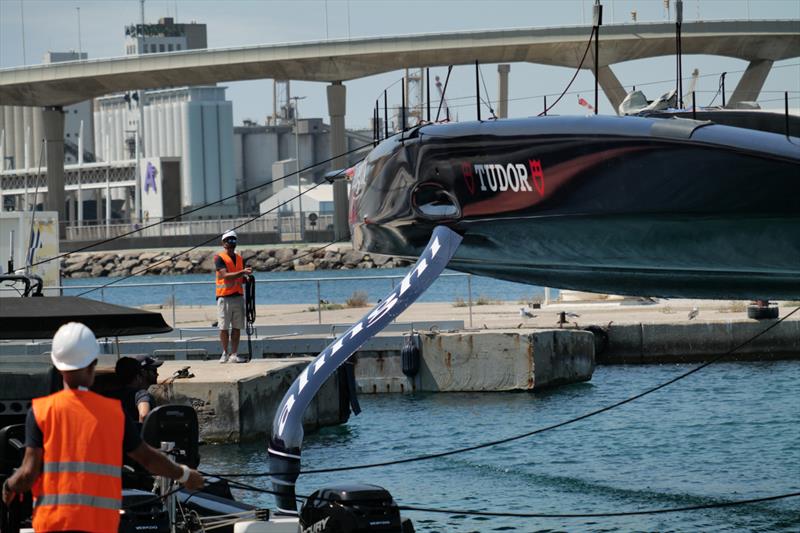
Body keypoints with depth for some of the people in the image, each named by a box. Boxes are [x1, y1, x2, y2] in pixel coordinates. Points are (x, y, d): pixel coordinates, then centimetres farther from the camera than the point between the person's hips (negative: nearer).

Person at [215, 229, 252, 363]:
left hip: (238, 296, 5)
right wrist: (243, 272, -22)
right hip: (225, 296, -5)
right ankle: (225, 353, 8)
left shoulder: (239, 258, 16)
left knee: (237, 327, 2)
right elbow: (225, 275, -16)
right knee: (224, 327, -2)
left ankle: (234, 354, 3)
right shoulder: (219, 258, -4)